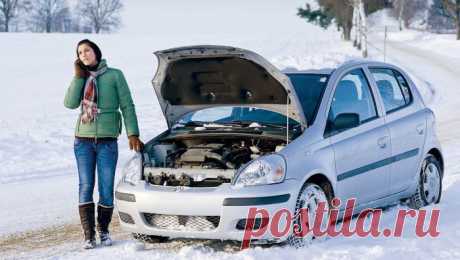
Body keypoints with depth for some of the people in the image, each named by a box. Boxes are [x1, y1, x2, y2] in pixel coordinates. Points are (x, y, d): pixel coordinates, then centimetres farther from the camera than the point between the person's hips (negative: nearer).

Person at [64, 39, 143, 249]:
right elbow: (70, 103, -4)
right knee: (86, 187, -2)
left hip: (107, 141, -2)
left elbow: (127, 106, 1)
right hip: (83, 141, 2)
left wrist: (132, 134, -6)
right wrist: (78, 76, -5)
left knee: (106, 189, 0)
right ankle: (88, 235, 1)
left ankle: (103, 230, 17)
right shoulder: (81, 78, 11)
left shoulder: (114, 75, 2)